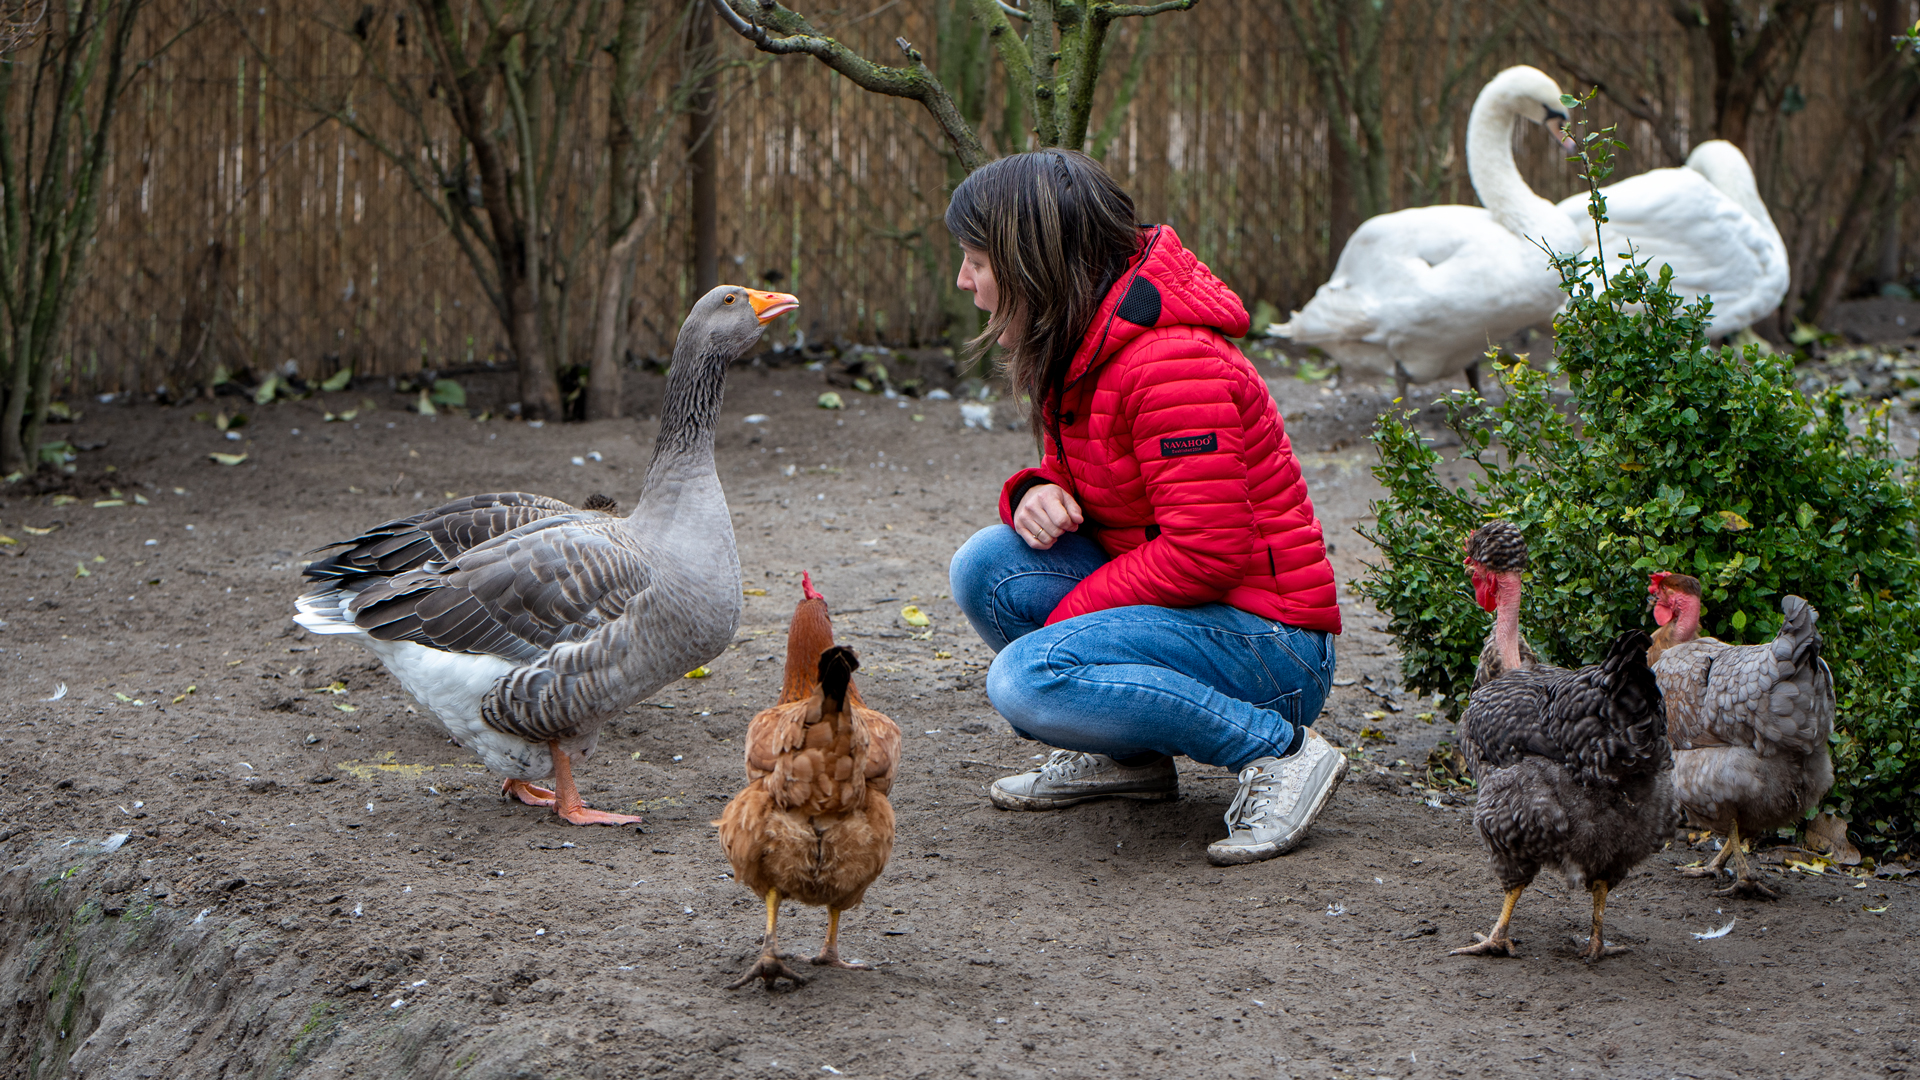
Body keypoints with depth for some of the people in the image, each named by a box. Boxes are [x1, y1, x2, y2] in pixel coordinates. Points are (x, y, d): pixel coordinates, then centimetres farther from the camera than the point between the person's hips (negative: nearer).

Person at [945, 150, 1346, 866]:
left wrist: (1066, 614, -17)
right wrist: (1035, 494, -5)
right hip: (1171, 597, 9)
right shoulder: (1076, 353, 9)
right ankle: (1128, 758, 9)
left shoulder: (1173, 361, -23)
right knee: (986, 565, -6)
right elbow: (1079, 483, 22)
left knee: (1028, 678, -28)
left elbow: (1206, 551, -26)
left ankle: (1279, 750, -15)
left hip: (1267, 642, -9)